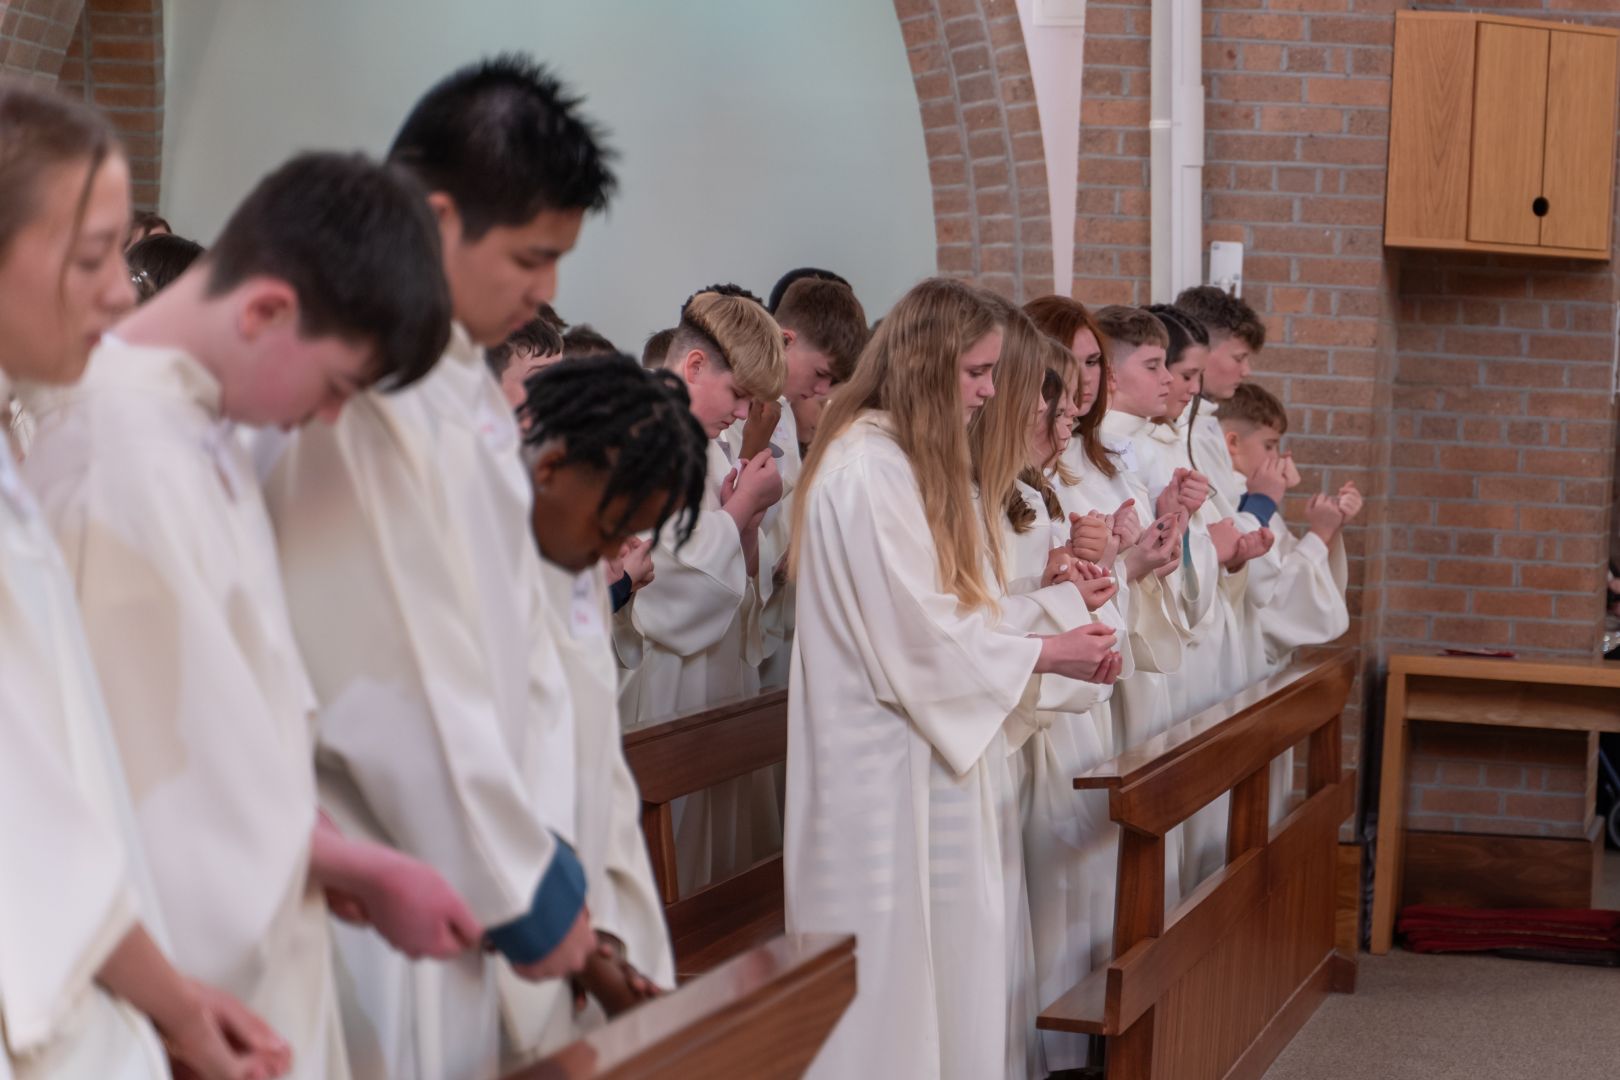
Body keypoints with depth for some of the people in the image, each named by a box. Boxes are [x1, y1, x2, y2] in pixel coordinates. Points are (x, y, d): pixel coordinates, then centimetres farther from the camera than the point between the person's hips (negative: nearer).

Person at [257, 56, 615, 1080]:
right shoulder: (355, 395, -20)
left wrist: (541, 853, 9)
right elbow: (396, 687, -21)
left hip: (465, 864, 9)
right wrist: (526, 889, -12)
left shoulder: (468, 383, 10)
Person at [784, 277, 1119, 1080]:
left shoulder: (914, 462, 14)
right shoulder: (866, 470, -18)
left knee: (944, 952, 10)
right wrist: (1043, 654, -10)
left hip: (923, 749, 10)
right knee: (892, 960, -3)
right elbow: (917, 632, -19)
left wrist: (1048, 612, 4)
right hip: (884, 764, -10)